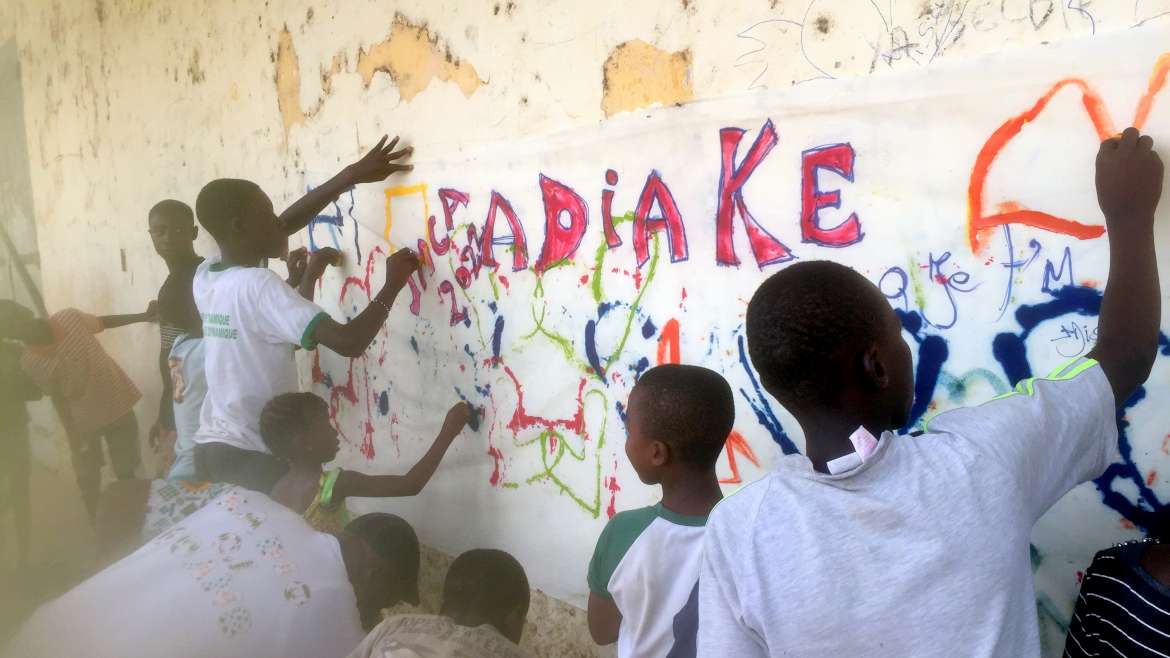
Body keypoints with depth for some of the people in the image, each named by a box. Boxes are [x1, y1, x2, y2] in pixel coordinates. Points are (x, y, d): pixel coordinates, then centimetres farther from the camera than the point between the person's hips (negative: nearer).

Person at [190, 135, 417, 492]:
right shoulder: (259, 286, -20)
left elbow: (282, 227, 12)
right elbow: (349, 342, -28)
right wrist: (393, 284, -12)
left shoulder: (205, 276, 4)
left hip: (211, 448, 8)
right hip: (254, 458, -8)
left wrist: (351, 175, 12)